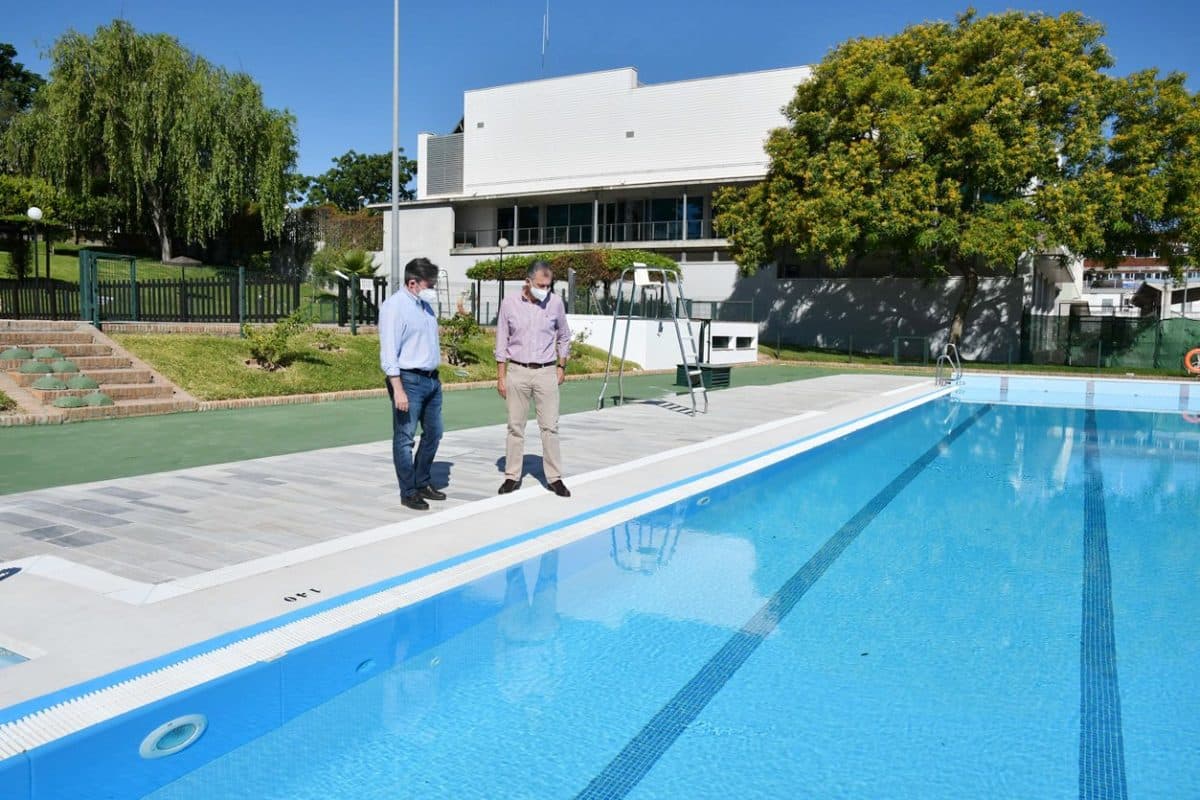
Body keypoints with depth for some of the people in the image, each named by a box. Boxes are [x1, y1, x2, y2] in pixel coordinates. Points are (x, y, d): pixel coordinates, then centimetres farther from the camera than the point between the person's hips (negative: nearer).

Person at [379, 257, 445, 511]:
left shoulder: (425, 305, 12)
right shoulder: (394, 307, -14)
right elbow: (388, 352, -18)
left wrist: (435, 376, 18)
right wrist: (398, 390, -23)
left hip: (432, 379, 9)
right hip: (409, 380, -9)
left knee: (433, 434, 16)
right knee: (405, 438, 2)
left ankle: (423, 483, 31)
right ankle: (408, 492, 11)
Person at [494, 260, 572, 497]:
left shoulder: (555, 303, -2)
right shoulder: (510, 303, -4)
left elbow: (564, 337, 13)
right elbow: (502, 342, 1)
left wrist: (561, 366, 10)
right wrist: (501, 376, -1)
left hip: (546, 372, 0)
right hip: (517, 371, 0)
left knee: (550, 426, 1)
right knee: (515, 426, 7)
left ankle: (554, 478, 10)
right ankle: (512, 476, 16)